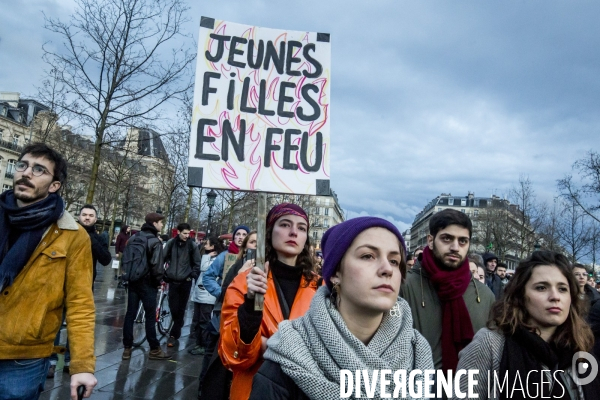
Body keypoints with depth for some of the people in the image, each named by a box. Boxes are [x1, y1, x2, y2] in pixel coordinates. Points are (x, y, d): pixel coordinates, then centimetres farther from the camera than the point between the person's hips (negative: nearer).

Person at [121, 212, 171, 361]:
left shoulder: (133, 238, 8)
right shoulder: (155, 241, -14)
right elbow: (156, 265, -20)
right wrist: (158, 280, -4)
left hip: (132, 281, 7)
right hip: (147, 283, -6)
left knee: (130, 314, 10)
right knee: (150, 316, 1)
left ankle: (127, 348, 14)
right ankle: (154, 350, 9)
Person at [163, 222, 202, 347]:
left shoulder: (192, 245, -6)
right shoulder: (171, 243, -3)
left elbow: (197, 263, 2)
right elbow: (163, 258, 6)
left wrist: (194, 276, -4)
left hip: (186, 281, -1)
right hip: (173, 280, 1)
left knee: (181, 309, 4)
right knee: (173, 308, 1)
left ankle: (174, 334, 13)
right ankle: (179, 324, 28)